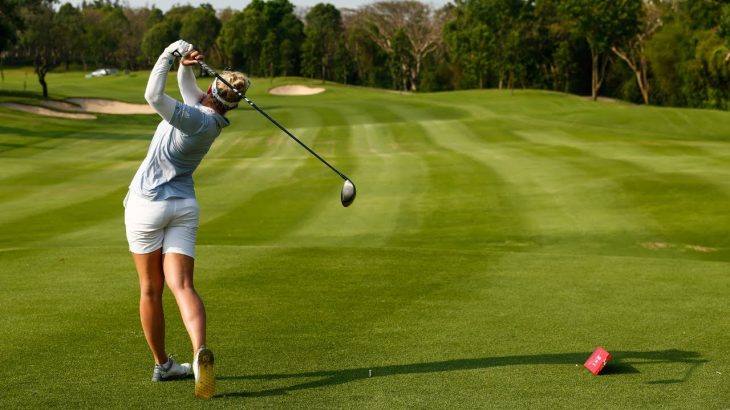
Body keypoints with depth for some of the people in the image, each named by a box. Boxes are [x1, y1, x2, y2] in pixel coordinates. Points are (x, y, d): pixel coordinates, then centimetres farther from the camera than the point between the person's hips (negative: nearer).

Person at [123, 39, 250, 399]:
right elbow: (186, 82, 16)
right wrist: (186, 63, -5)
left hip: (147, 204, -5)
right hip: (184, 206, 5)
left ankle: (162, 364, 21)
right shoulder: (212, 118, 5)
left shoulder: (195, 120, -18)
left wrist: (172, 54, -17)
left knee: (150, 289, 10)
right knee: (181, 286, -8)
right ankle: (200, 353, -32)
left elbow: (153, 96, -28)